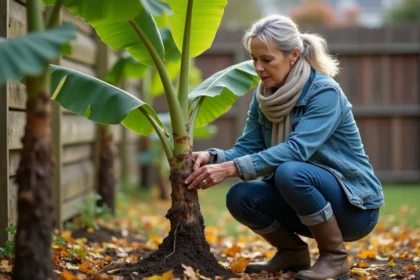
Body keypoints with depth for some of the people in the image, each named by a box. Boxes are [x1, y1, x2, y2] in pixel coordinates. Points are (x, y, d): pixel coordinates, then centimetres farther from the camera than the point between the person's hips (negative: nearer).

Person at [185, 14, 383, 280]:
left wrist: (232, 168, -40)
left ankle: (335, 257, -14)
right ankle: (293, 253, 7)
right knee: (240, 197, -18)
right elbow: (247, 148, -4)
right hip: (309, 199, 6)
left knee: (290, 172, -34)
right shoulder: (265, 95, 1)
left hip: (354, 204, -6)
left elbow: (297, 149, -33)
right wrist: (213, 157, -25)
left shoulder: (325, 92, -21)